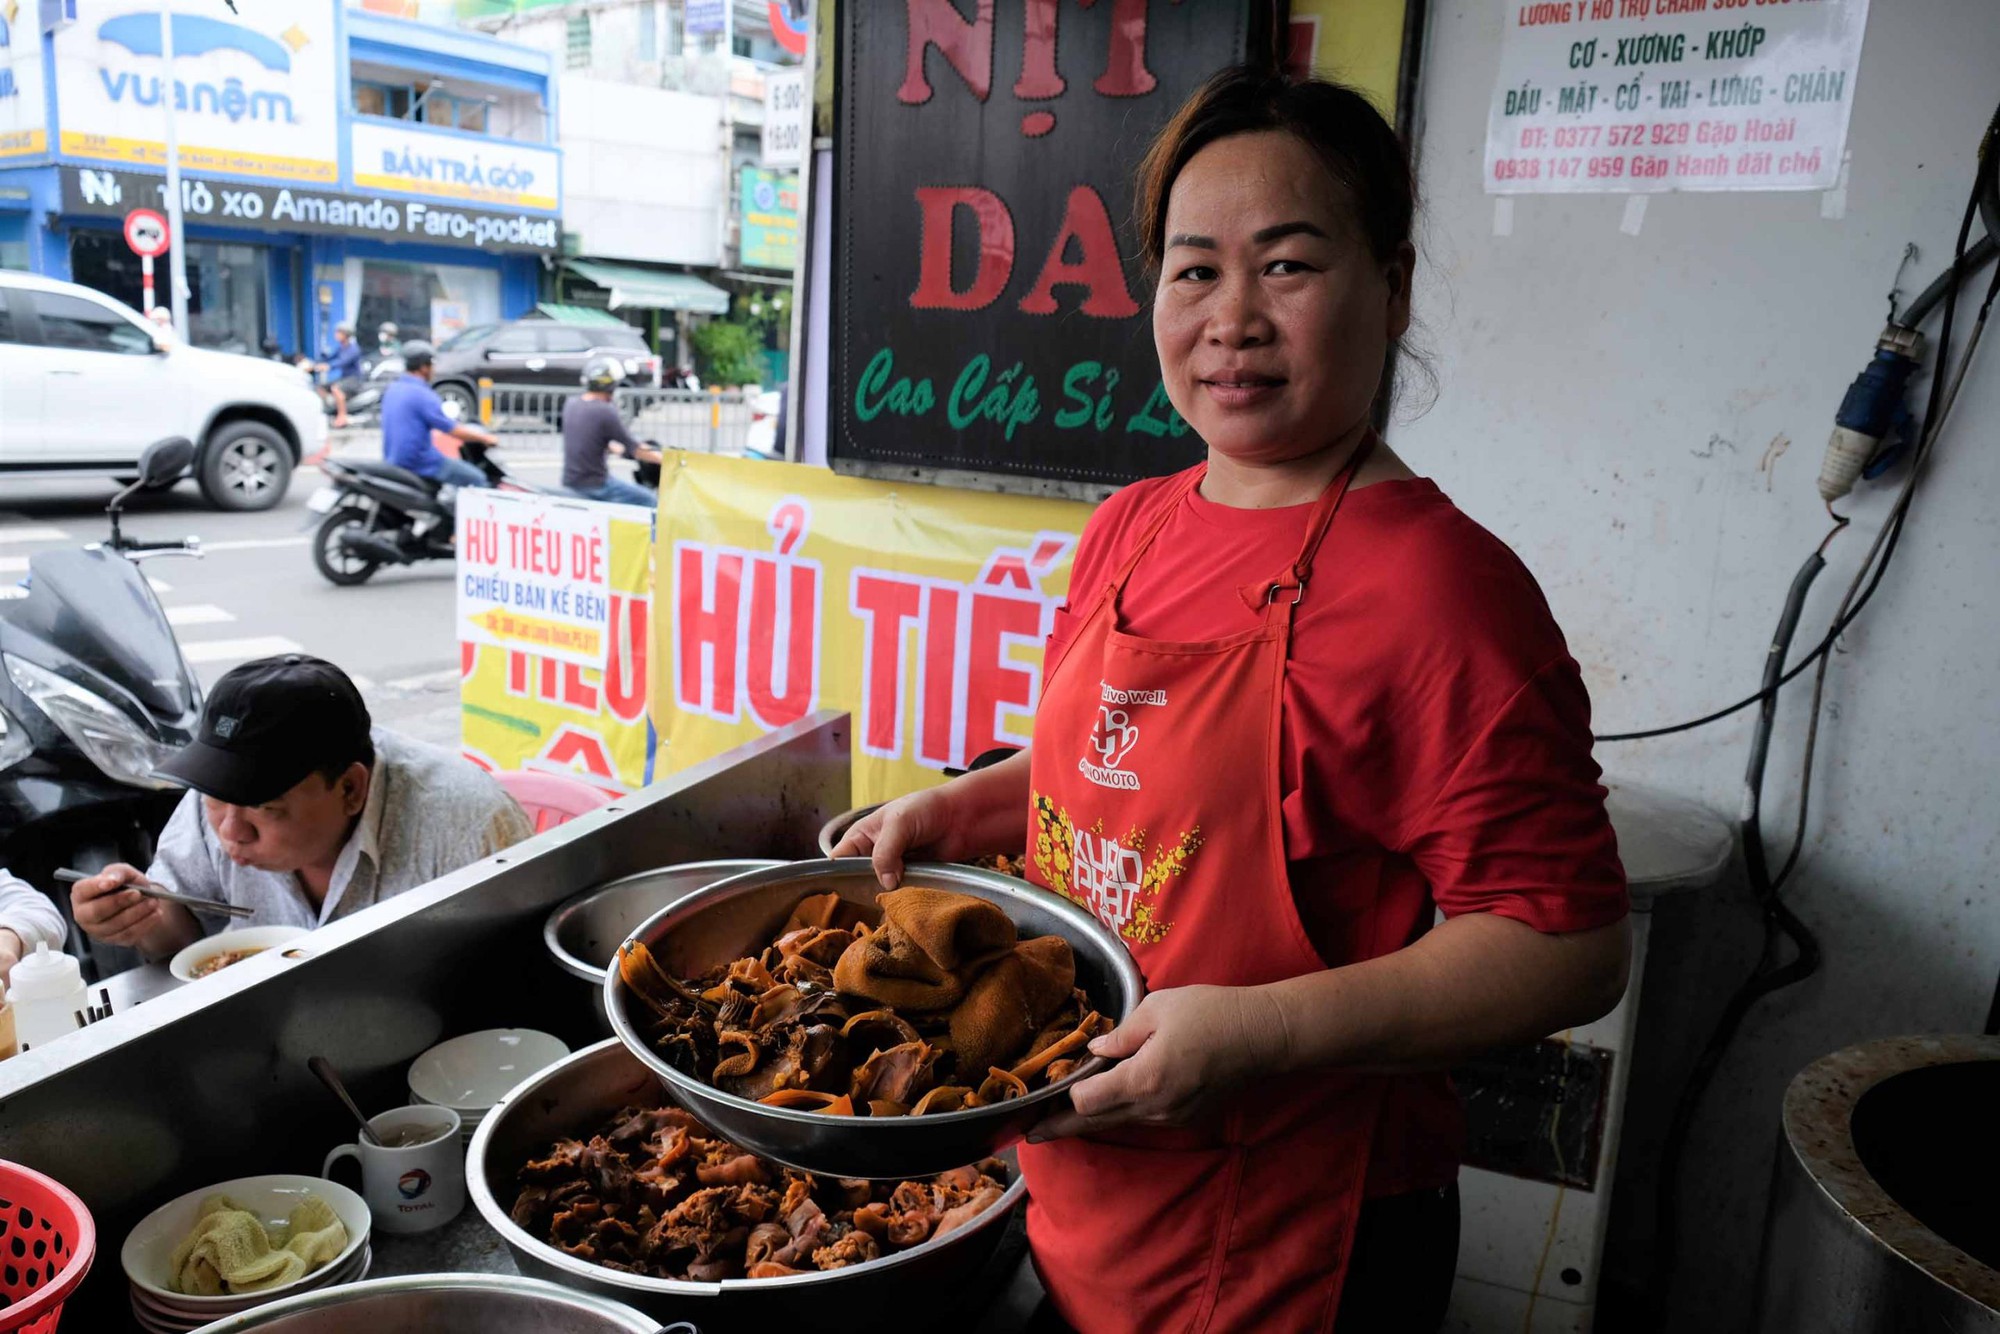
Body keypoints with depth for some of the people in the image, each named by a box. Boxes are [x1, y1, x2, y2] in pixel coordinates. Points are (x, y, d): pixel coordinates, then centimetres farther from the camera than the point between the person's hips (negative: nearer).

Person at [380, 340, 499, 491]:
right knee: (477, 479, -2)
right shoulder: (422, 395, -18)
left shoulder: (392, 390, 10)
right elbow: (453, 430, -17)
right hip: (421, 465, -10)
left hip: (395, 462, 10)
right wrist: (485, 438, -3)